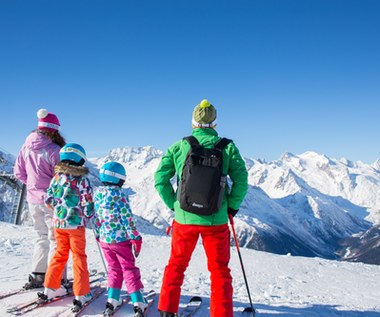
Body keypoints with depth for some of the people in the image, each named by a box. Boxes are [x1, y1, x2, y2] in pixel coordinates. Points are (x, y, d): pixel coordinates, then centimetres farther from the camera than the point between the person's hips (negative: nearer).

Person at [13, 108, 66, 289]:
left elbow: (18, 173, 9)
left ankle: (37, 276, 24)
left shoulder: (26, 147, 2)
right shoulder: (54, 150, -18)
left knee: (42, 237, 21)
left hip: (33, 200, 6)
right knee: (56, 240, 4)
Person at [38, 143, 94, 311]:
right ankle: (81, 294, 8)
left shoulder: (56, 177, -1)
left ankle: (51, 287, 24)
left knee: (60, 254, 19)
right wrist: (88, 215, 8)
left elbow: (48, 200, 3)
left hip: (58, 223, 4)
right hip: (76, 224, -4)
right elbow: (87, 204, -12)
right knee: (79, 257, 6)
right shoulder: (82, 180, -13)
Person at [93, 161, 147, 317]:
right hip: (120, 240, -5)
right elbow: (128, 219, -15)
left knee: (114, 269, 19)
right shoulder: (120, 195, -16)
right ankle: (138, 303, 4)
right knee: (129, 270, 6)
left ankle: (112, 300, 13)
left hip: (104, 240, 5)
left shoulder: (97, 193, 1)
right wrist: (136, 239, -8)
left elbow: (95, 217, 9)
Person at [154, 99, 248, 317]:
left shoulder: (178, 146, -1)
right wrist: (233, 206, 5)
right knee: (219, 270, 14)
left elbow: (160, 178, -2)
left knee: (176, 265, 19)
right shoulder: (228, 147, -4)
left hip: (184, 218, 1)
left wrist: (173, 203, 9)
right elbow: (242, 180, -9)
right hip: (216, 220, -1)